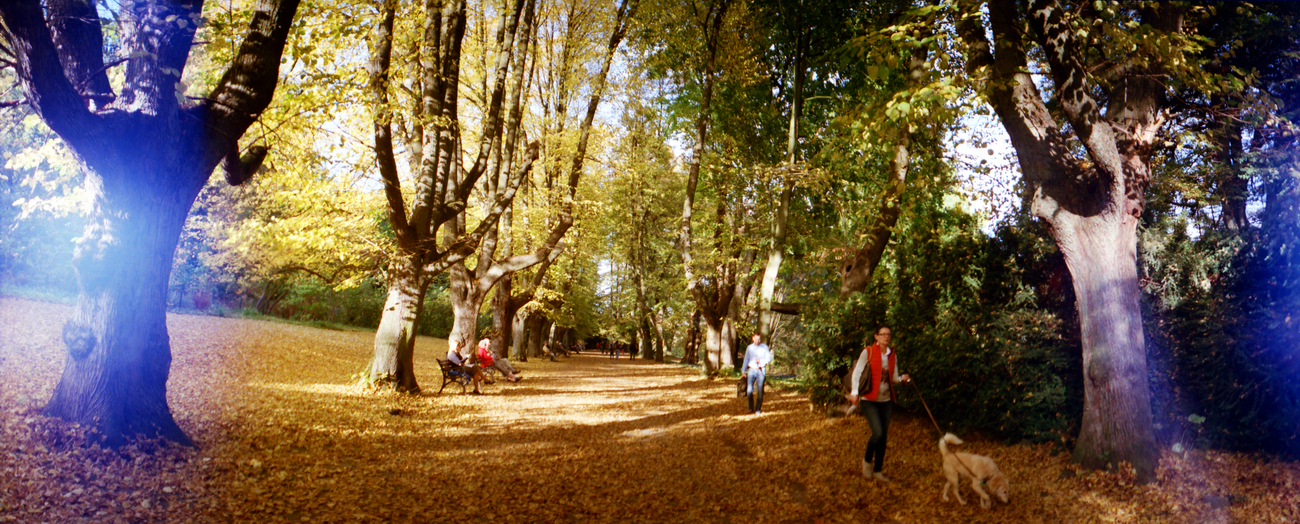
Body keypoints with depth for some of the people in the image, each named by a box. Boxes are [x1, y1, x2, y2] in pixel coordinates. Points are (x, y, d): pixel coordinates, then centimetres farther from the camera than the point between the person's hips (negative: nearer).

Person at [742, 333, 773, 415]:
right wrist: (744, 371, 14)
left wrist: (760, 361, -18)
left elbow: (769, 359, -1)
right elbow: (746, 360, 16)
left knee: (760, 391, -1)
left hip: (761, 371, -1)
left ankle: (758, 409, 9)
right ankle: (751, 407, 9)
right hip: (751, 370, 1)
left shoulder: (764, 347, 3)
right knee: (749, 390, -8)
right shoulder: (749, 347, 9)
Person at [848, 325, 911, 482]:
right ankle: (867, 460, 10)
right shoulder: (868, 352, -5)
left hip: (886, 400, 5)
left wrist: (902, 378, -9)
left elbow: (893, 378, 13)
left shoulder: (892, 355, 9)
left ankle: (877, 470, 19)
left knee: (884, 436, 5)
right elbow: (857, 372, -8)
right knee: (878, 433, -17)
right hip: (869, 400, -5)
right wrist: (854, 392, -20)